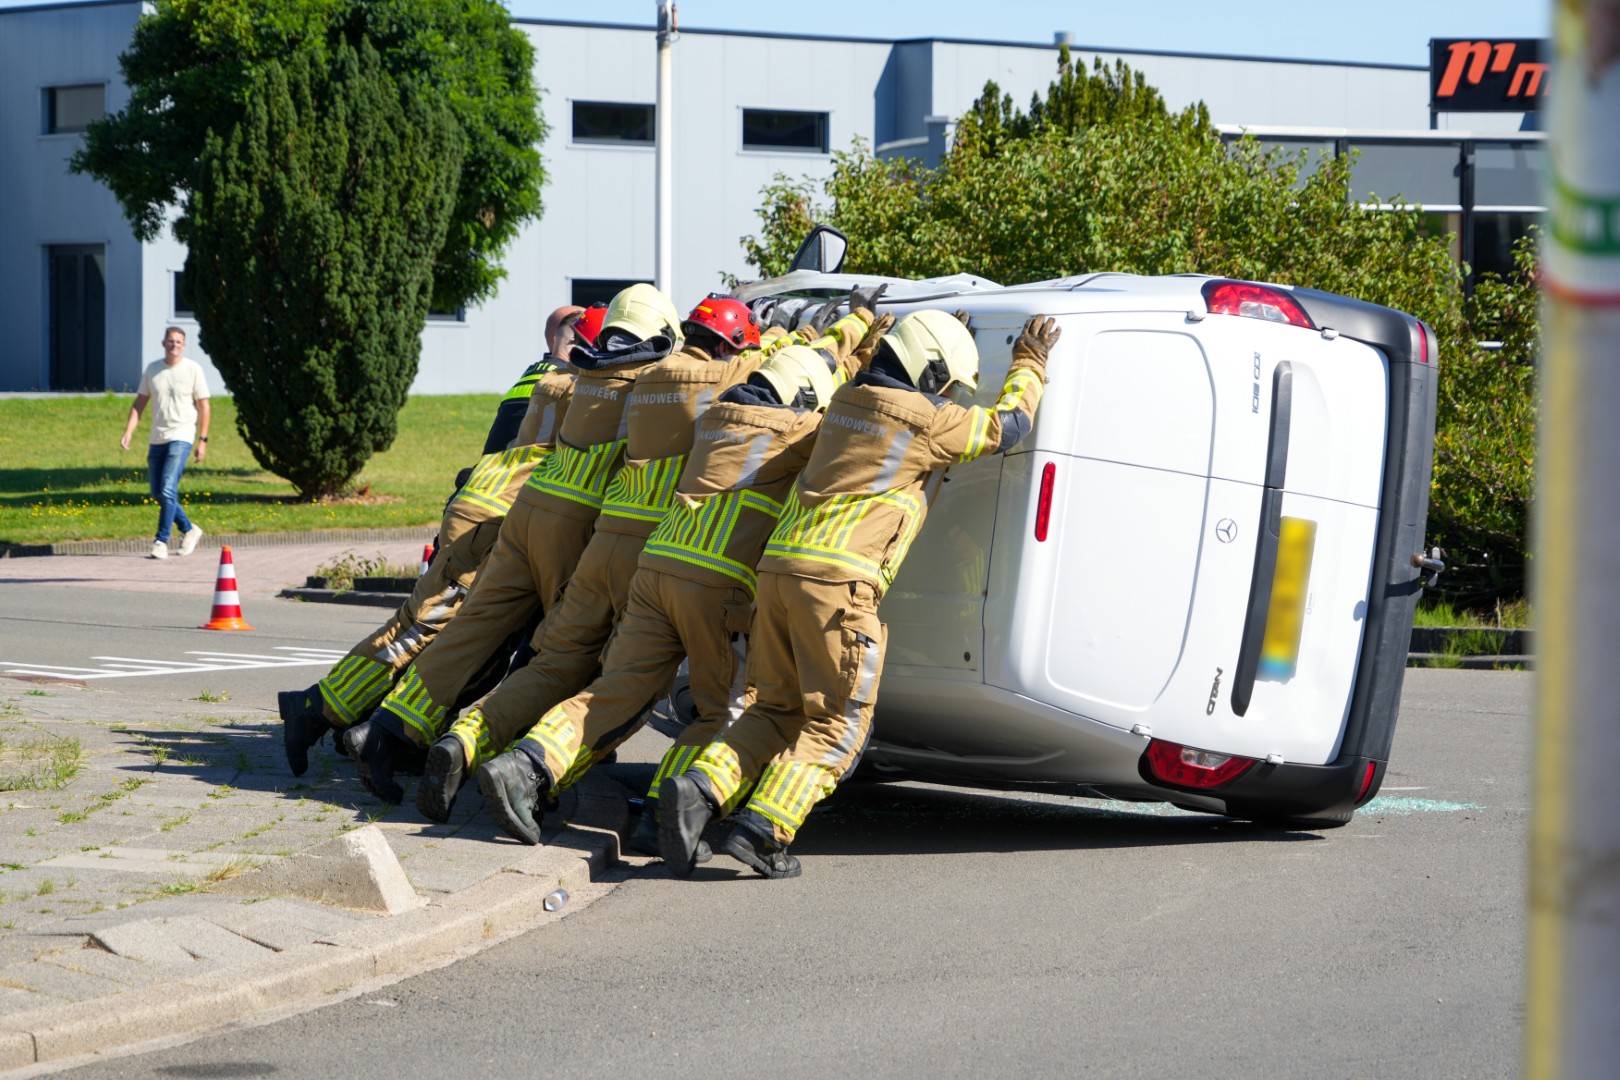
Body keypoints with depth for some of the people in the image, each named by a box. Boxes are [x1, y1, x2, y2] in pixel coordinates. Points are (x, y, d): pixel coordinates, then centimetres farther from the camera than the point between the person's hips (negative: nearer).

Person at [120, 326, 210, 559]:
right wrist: (128, 431, 0)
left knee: (168, 490, -17)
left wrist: (202, 440, -6)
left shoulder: (193, 369, -3)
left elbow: (204, 407, -1)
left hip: (181, 437, -6)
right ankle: (189, 530, 28)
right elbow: (139, 403, 12)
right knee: (158, 493, 10)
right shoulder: (152, 369, 9)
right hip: (157, 439, 6)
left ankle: (161, 541, -13)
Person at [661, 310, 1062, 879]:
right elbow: (1006, 427, 13)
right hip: (837, 578, -7)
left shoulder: (847, 400, 21)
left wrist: (943, 340, 48)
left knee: (779, 708, 14)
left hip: (780, 564, 7)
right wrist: (1029, 364, 28)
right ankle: (763, 829, -12)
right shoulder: (928, 420, -1)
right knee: (838, 723, 1)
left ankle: (699, 788, -8)